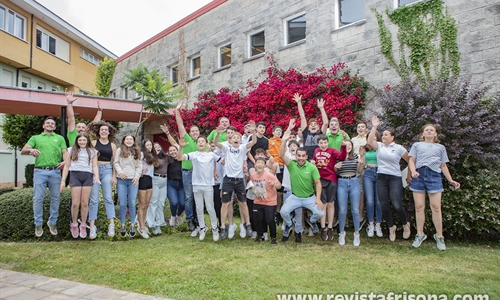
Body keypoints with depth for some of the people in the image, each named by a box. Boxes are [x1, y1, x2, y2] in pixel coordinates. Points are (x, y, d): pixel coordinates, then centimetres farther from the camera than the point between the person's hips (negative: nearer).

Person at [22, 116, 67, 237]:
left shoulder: (59, 138, 17)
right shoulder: (35, 138, 16)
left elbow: (65, 152, 7)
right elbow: (23, 151, 7)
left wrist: (65, 161, -15)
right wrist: (31, 150, -17)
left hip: (55, 172, 1)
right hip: (40, 171, 0)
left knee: (55, 198, 3)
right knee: (38, 199, 0)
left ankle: (52, 222, 15)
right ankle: (38, 224, 11)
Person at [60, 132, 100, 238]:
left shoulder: (92, 151, 15)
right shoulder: (71, 150, 15)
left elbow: (95, 166, 9)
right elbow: (66, 166, 12)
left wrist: (96, 177, -9)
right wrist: (63, 180, 6)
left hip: (88, 176, 0)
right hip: (75, 175, 0)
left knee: (84, 203, 1)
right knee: (75, 203, -4)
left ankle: (83, 226, 14)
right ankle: (74, 224, 16)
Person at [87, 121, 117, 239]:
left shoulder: (112, 145, 10)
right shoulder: (93, 143, 6)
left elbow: (114, 162, 9)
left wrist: (114, 176, 2)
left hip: (107, 170, 1)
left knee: (108, 198, -5)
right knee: (93, 199, -2)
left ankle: (111, 225, -5)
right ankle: (92, 227, 2)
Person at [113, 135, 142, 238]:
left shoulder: (137, 152, 13)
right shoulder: (119, 150, 8)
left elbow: (139, 165, 10)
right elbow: (115, 163, 4)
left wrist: (137, 176, -1)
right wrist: (120, 172, -12)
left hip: (133, 180, 1)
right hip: (121, 180, -1)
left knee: (132, 203, 1)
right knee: (122, 204, 1)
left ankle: (132, 225, 9)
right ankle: (123, 225, 11)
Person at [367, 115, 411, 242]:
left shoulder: (399, 148, 0)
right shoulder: (379, 146, 6)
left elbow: (410, 161, 7)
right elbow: (369, 141, -14)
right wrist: (374, 127, -13)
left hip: (395, 178, -3)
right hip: (381, 178, 3)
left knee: (397, 205, -11)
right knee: (384, 206, 4)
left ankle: (406, 224, 19)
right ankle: (391, 227, 25)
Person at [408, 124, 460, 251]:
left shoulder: (441, 147, 24)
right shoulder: (416, 145, 19)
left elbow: (443, 166, 21)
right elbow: (411, 161, 9)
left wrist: (451, 180, 11)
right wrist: (413, 171, -11)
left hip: (434, 175, 0)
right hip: (419, 175, 0)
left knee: (436, 207, -7)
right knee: (419, 207, -1)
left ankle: (439, 237, 4)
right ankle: (420, 235, 9)